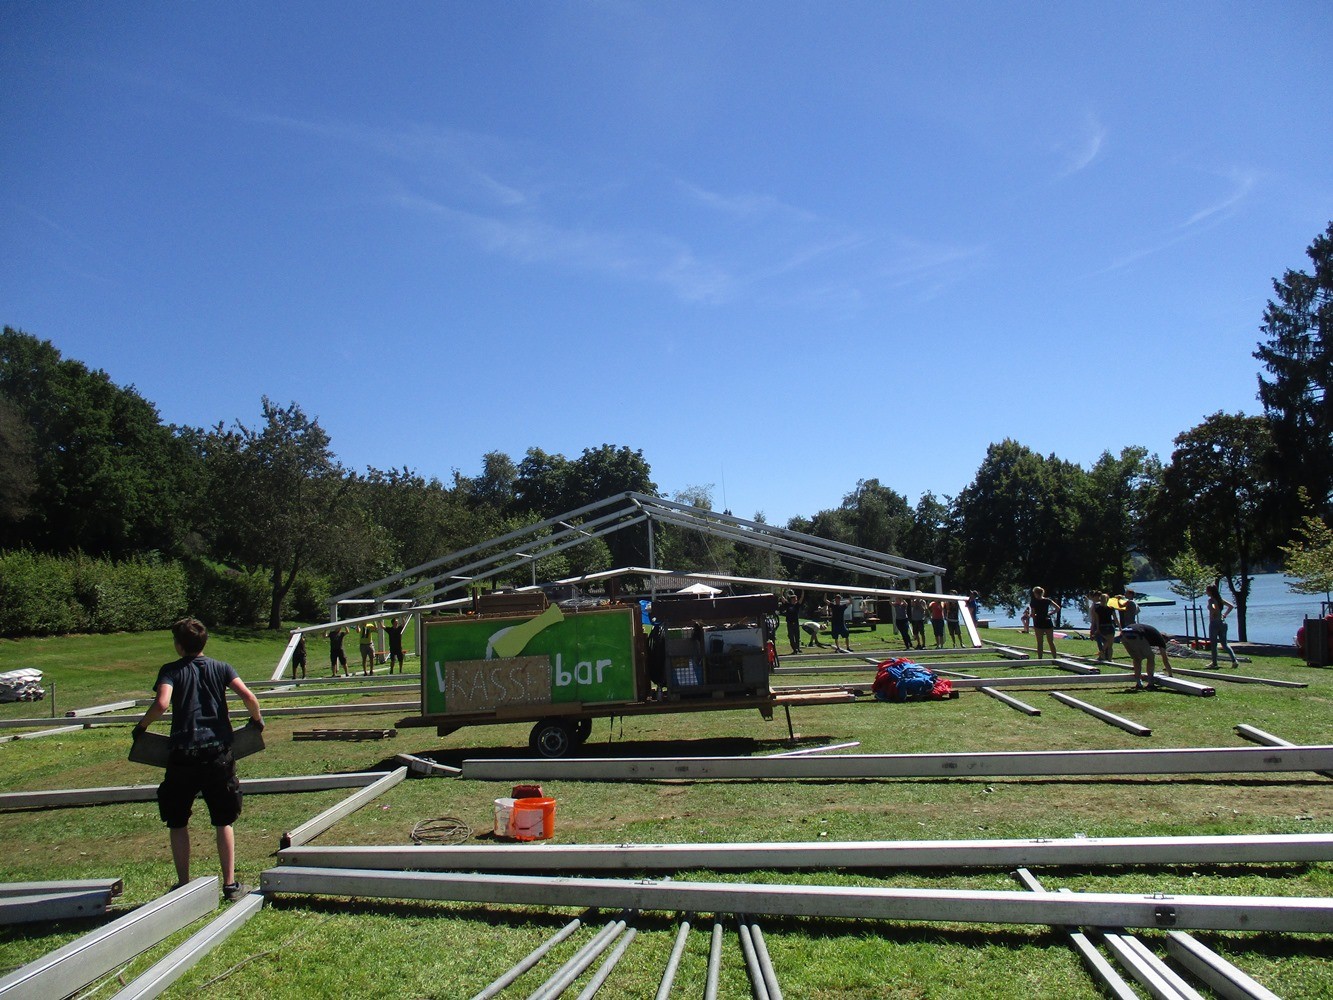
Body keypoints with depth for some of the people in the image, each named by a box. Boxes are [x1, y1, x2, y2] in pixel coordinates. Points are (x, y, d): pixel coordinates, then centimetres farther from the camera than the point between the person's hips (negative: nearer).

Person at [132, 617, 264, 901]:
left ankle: (183, 885, 17)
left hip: (183, 755, -2)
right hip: (218, 752, 2)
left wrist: (142, 726, -1)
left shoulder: (171, 670, 0)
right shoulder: (221, 668, 5)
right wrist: (257, 720, 9)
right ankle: (230, 884, 13)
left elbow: (161, 704, -18)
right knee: (224, 822, 12)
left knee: (177, 823, 15)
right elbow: (248, 696, -8)